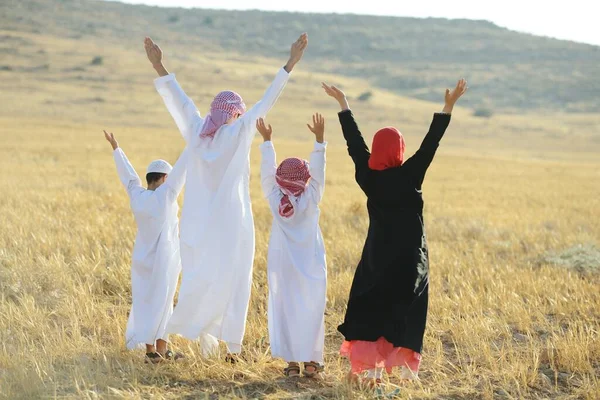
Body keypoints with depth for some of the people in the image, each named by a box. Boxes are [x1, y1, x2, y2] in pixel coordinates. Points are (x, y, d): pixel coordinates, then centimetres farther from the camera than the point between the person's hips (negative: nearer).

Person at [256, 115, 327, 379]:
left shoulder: (275, 199, -7)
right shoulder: (311, 200, -10)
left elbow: (268, 171, 1)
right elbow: (318, 170, -10)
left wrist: (267, 141, 8)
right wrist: (319, 139, -9)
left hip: (282, 266, 1)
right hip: (310, 267, -1)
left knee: (285, 310, 4)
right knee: (311, 311, 4)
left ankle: (291, 362, 4)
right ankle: (311, 361, 4)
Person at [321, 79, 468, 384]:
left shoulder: (367, 175, -5)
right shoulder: (410, 175, -14)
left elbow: (354, 142, 5)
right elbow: (431, 143, -13)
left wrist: (343, 103, 14)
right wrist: (449, 106, -12)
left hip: (376, 254, 3)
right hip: (409, 257, -3)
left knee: (367, 309, 8)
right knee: (404, 311, 3)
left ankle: (364, 366, 4)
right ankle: (404, 367, 2)